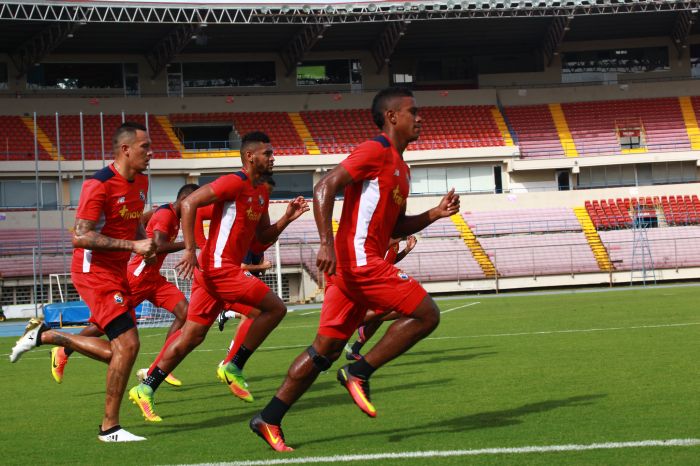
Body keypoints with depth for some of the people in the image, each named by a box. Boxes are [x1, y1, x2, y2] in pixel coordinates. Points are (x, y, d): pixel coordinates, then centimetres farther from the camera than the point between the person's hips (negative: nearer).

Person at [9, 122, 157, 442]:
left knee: (116, 352, 10)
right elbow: (80, 236, -23)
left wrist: (146, 242, 4)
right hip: (94, 272, -9)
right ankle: (109, 427, -4)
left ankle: (45, 335, 25)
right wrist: (133, 245, -27)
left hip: (117, 273, 9)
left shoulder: (141, 182, 8)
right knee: (128, 344, -15)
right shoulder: (99, 185, -19)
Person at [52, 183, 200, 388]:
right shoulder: (165, 214, -17)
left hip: (153, 278, 9)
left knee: (185, 312, -7)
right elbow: (159, 246, -31)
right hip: (138, 277, -9)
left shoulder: (173, 214, 11)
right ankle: (62, 353, 18)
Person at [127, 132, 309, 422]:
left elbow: (264, 237, 22)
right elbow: (189, 203, -18)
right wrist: (190, 250, -22)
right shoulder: (235, 183, -12)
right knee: (275, 308, -9)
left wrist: (286, 219, 5)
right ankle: (234, 367, -1)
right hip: (219, 267, -9)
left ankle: (146, 389, 14)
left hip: (224, 270, 9)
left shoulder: (261, 192, 17)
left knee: (192, 336, 10)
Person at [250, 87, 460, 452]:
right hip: (359, 260, -10)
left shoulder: (399, 166, 22)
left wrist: (435, 213, 13)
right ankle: (359, 372, -6)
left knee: (326, 348, 9)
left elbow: (395, 227, 27)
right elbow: (324, 188, -17)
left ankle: (269, 419, 10)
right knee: (426, 314, -9)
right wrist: (327, 243, -26)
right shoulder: (376, 151, -8)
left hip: (353, 265, 10)